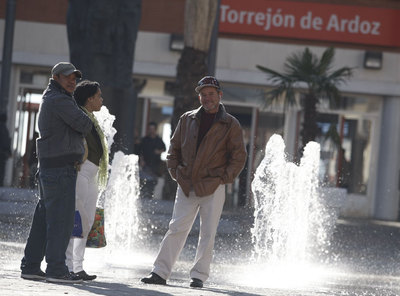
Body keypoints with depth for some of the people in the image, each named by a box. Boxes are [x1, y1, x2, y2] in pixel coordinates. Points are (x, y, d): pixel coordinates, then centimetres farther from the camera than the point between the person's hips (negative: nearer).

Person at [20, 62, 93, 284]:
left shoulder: (49, 99, 20)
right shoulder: (59, 101, -13)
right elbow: (85, 125, -14)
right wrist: (85, 125, 8)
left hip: (48, 166, 10)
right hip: (61, 167, -10)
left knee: (44, 217, 11)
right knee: (61, 218, -10)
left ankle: (30, 266, 13)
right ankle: (56, 269, -11)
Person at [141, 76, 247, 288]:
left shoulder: (230, 125, 0)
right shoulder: (187, 120, 10)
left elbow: (239, 156, 1)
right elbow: (174, 147, 19)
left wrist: (224, 178, -6)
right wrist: (175, 172, 8)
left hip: (213, 189, -2)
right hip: (186, 186, 2)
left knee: (207, 233, -1)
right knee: (176, 229, -2)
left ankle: (199, 275, 6)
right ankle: (160, 272, -1)